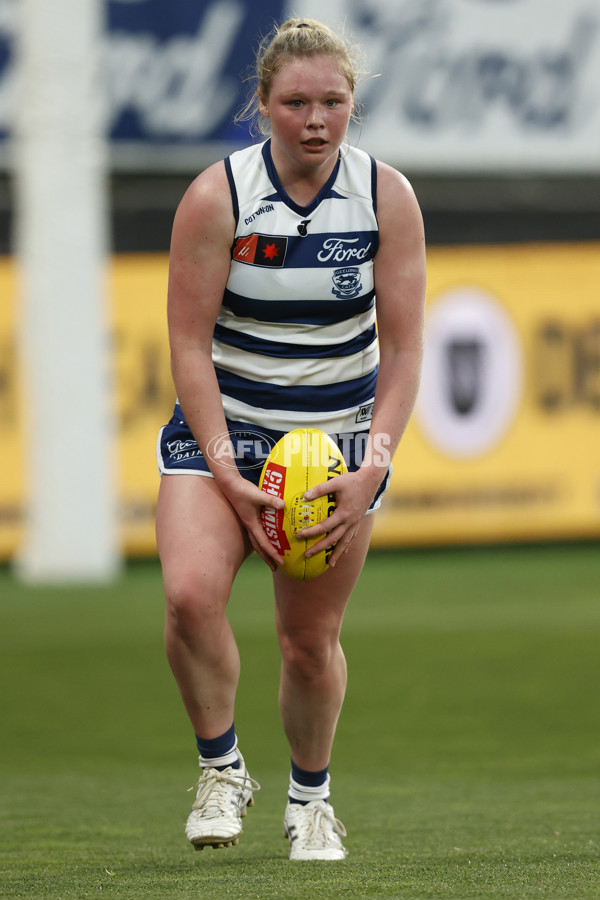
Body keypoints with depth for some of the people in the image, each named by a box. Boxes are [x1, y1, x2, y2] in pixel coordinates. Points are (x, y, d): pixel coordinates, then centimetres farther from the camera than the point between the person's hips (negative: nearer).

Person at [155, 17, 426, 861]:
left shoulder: (388, 197, -8)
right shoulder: (216, 197, -14)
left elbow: (402, 347, -5)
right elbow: (190, 344, -11)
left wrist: (372, 469, -15)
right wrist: (227, 472, -19)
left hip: (341, 435, 1)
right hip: (222, 424, -1)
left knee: (312, 637, 4)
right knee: (191, 594, -25)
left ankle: (310, 797, 28)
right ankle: (222, 770, -5)